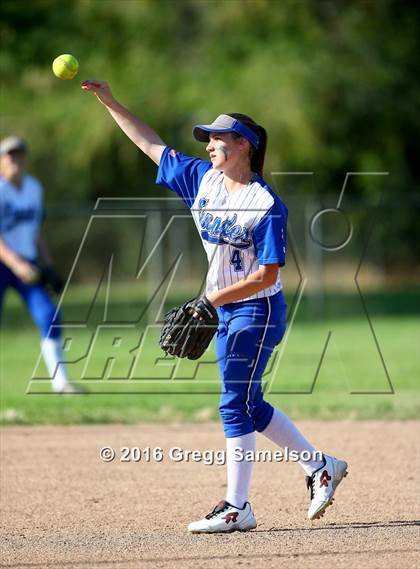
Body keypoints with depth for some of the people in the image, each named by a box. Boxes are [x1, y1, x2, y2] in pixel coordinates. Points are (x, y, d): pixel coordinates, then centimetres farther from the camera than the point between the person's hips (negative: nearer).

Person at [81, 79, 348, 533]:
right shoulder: (203, 179, 3)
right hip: (224, 312, 8)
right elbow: (150, 143, 11)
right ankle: (320, 467, 26)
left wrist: (213, 299, -27)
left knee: (236, 406, -8)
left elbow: (267, 276, -21)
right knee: (247, 405, 13)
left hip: (257, 311, -8)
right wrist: (108, 101, 8)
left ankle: (237, 508, -1)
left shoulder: (266, 205, -18)